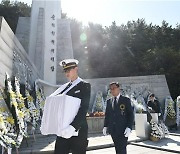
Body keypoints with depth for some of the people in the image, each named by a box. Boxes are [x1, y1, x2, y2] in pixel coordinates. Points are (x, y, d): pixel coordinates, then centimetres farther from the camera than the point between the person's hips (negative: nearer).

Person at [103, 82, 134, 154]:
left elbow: (131, 115, -4)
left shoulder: (126, 100, 0)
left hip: (123, 130, -4)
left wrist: (129, 128, -14)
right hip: (112, 130, 4)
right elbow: (107, 115, 17)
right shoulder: (109, 101, 12)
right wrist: (105, 126, 7)